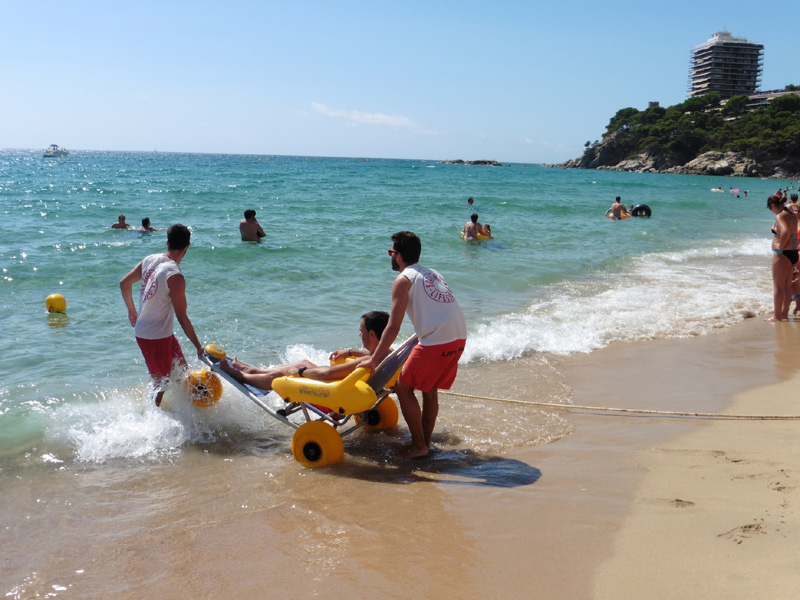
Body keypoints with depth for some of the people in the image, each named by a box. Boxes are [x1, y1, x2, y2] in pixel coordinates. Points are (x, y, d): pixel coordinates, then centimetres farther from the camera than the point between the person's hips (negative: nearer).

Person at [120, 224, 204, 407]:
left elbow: (124, 283, 12)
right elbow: (182, 317, -21)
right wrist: (199, 347, -15)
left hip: (142, 329, 9)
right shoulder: (175, 277, -24)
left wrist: (132, 310, 27)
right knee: (161, 383, 5)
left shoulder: (150, 260, 0)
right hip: (155, 338, -9)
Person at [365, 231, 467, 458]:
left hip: (436, 341, -8)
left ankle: (418, 446, 9)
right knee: (430, 389, 22)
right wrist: (421, 338, 41)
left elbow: (393, 327, -8)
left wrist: (374, 359, -3)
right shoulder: (433, 274, 22)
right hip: (459, 338, 8)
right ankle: (425, 442, 28)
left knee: (403, 387, 7)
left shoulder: (403, 280, -2)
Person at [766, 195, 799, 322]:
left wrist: (780, 246, -19)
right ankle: (784, 313, 23)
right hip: (793, 253, 9)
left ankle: (777, 316, 3)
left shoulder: (780, 216, -16)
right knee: (787, 285, 16)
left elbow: (785, 232, -32)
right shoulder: (792, 215, 10)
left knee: (778, 286, -1)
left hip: (782, 254, -9)